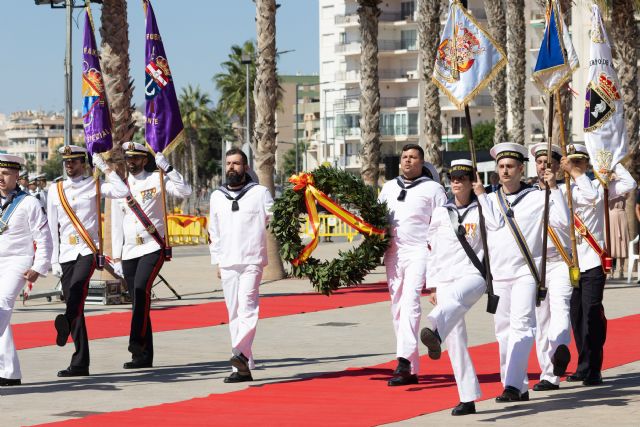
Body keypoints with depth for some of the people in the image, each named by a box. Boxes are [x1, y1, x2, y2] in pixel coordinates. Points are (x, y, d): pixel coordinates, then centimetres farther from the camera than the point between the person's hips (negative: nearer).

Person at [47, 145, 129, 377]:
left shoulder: (94, 186, 5)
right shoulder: (55, 190, 14)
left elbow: (122, 191, -12)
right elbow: (52, 227, 14)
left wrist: (104, 167, -6)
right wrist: (54, 260, 9)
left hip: (88, 251, -4)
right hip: (66, 254, 4)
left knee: (77, 287, -32)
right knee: (75, 306, 2)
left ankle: (66, 323, -60)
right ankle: (80, 364, 4)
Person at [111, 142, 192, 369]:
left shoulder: (157, 180, 0)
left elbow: (185, 191, -15)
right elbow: (117, 225, 14)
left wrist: (167, 167, -19)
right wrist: (117, 258, 10)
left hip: (153, 248, -5)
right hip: (129, 253, 5)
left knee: (141, 288, -26)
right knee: (139, 302, 5)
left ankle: (137, 342, -26)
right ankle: (144, 357, 8)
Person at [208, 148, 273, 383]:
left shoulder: (260, 192, 4)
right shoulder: (217, 196, 16)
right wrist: (216, 261, 16)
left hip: (252, 261, -4)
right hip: (227, 264, 4)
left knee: (247, 307, -21)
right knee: (234, 315, 3)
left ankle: (240, 353, -32)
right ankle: (243, 368, 4)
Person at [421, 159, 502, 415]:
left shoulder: (480, 209, 7)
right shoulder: (440, 213, 17)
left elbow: (496, 225, -16)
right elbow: (432, 251, 18)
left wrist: (481, 193, -9)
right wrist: (432, 286, 12)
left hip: (473, 275, -4)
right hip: (445, 280, 4)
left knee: (456, 297, -40)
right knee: (455, 342, -2)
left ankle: (434, 333, -70)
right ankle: (468, 398, 1)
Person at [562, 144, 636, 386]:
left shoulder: (599, 187, 4)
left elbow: (628, 184, -5)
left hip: (593, 263, -3)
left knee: (592, 314, -8)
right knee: (576, 316, 7)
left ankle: (591, 369, -4)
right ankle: (584, 368, 16)